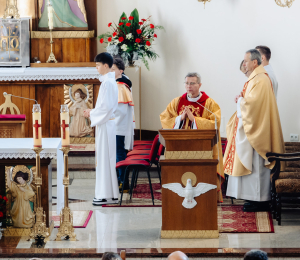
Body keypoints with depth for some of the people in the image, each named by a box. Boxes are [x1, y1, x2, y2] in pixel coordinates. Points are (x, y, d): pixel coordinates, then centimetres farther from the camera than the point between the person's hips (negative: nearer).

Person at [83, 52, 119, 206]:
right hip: (107, 123, 10)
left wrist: (91, 114, -10)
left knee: (105, 158, -6)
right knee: (106, 158, 12)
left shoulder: (107, 83, -16)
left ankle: (107, 195, -3)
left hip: (105, 125, -10)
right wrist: (92, 112, 14)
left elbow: (106, 107, -21)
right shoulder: (110, 81, 14)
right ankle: (111, 194, 15)